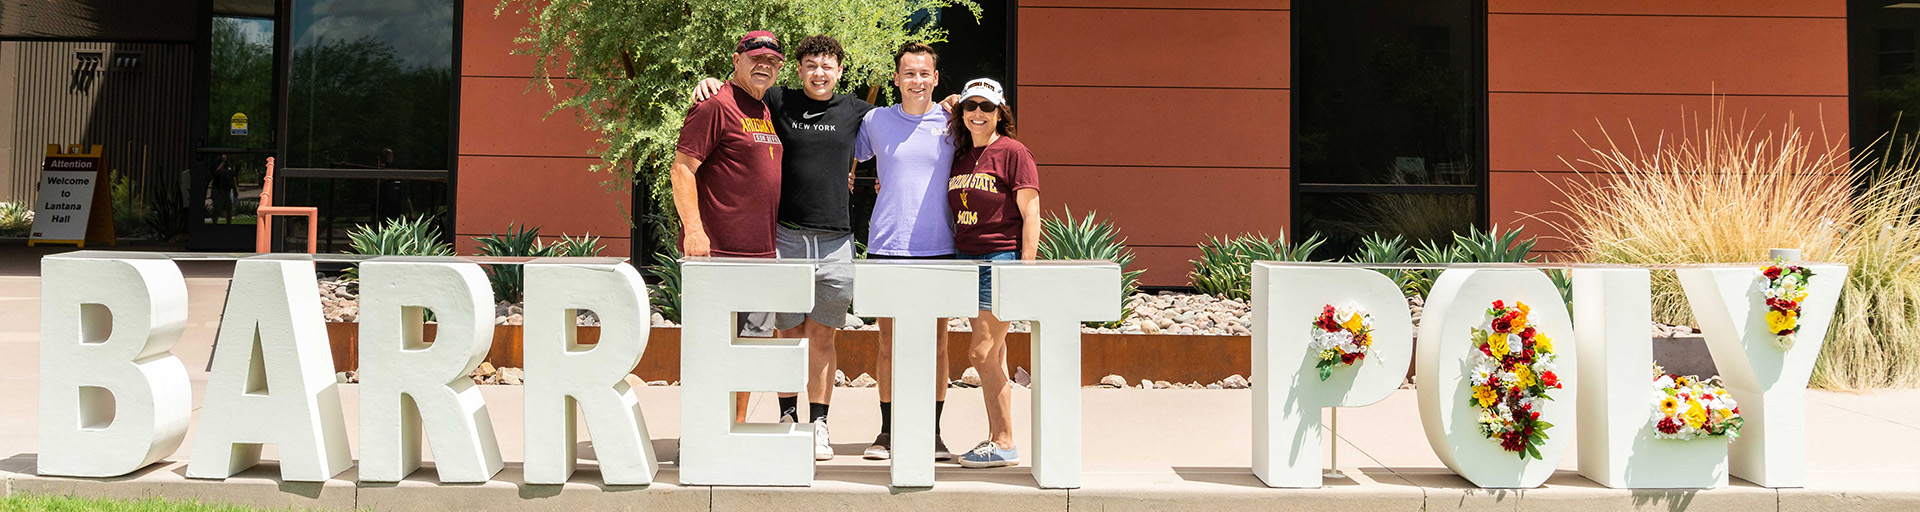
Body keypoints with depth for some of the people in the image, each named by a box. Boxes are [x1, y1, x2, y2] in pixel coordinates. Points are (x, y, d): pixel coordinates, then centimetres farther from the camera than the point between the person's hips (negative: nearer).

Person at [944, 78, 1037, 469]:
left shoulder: (1013, 153, -7)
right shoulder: (960, 156, 15)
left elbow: (1030, 213, -10)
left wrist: (1027, 268, -15)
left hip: (1001, 259, -7)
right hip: (967, 259, 7)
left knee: (982, 353, -10)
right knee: (993, 356, 10)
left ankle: (1004, 444, -2)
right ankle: (996, 439, 15)